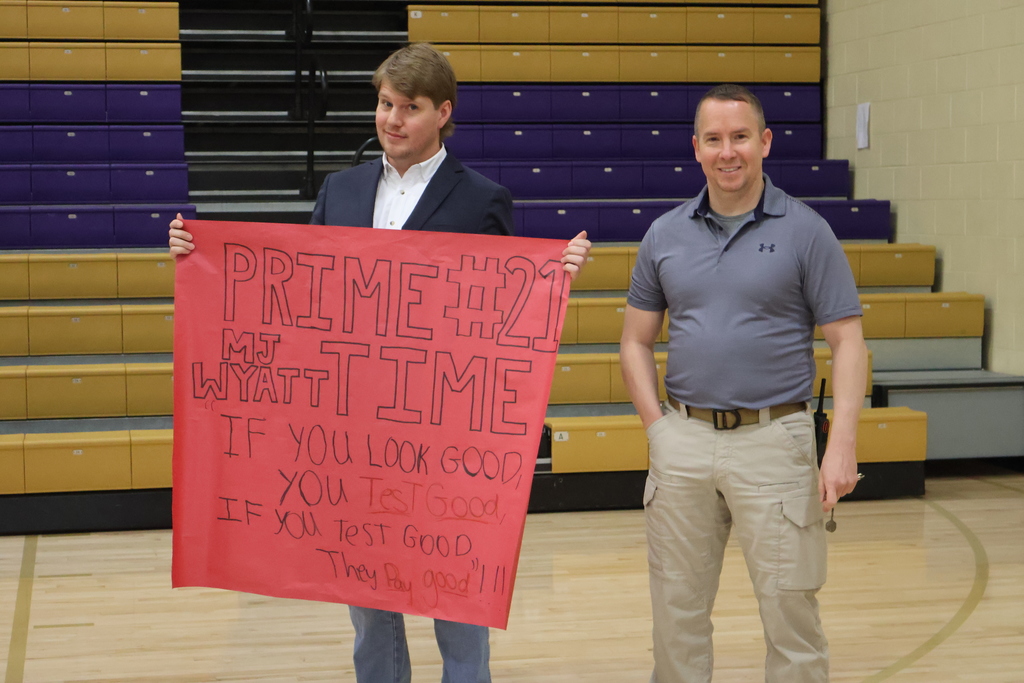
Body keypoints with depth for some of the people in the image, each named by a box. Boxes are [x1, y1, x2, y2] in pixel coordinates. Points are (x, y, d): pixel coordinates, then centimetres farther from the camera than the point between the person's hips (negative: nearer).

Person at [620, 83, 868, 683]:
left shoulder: (805, 231, -2)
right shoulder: (665, 235, 7)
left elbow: (847, 342, -4)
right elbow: (637, 341, 14)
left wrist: (843, 445, -13)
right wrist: (657, 424, 1)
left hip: (774, 438, -3)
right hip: (684, 438, 3)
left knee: (790, 609, 0)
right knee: (678, 609, 10)